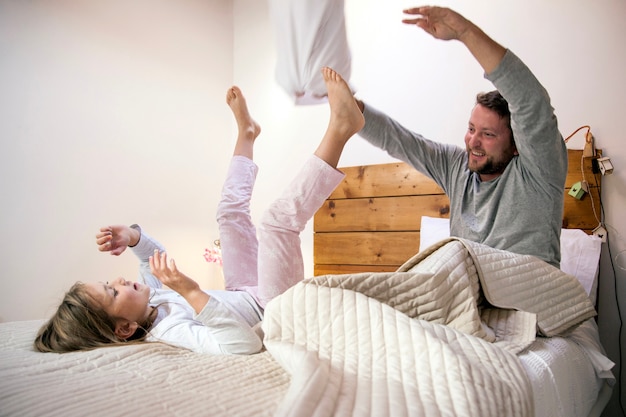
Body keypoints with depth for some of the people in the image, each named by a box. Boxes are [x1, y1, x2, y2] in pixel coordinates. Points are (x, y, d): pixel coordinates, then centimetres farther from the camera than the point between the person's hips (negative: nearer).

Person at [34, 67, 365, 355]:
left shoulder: (150, 300, -8)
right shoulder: (169, 331, -32)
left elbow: (156, 258, 11)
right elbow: (243, 344, -46)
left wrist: (133, 236, -11)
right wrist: (191, 292, -51)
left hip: (244, 292, 8)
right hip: (272, 309, -8)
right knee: (279, 218, -30)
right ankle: (339, 128, -21)